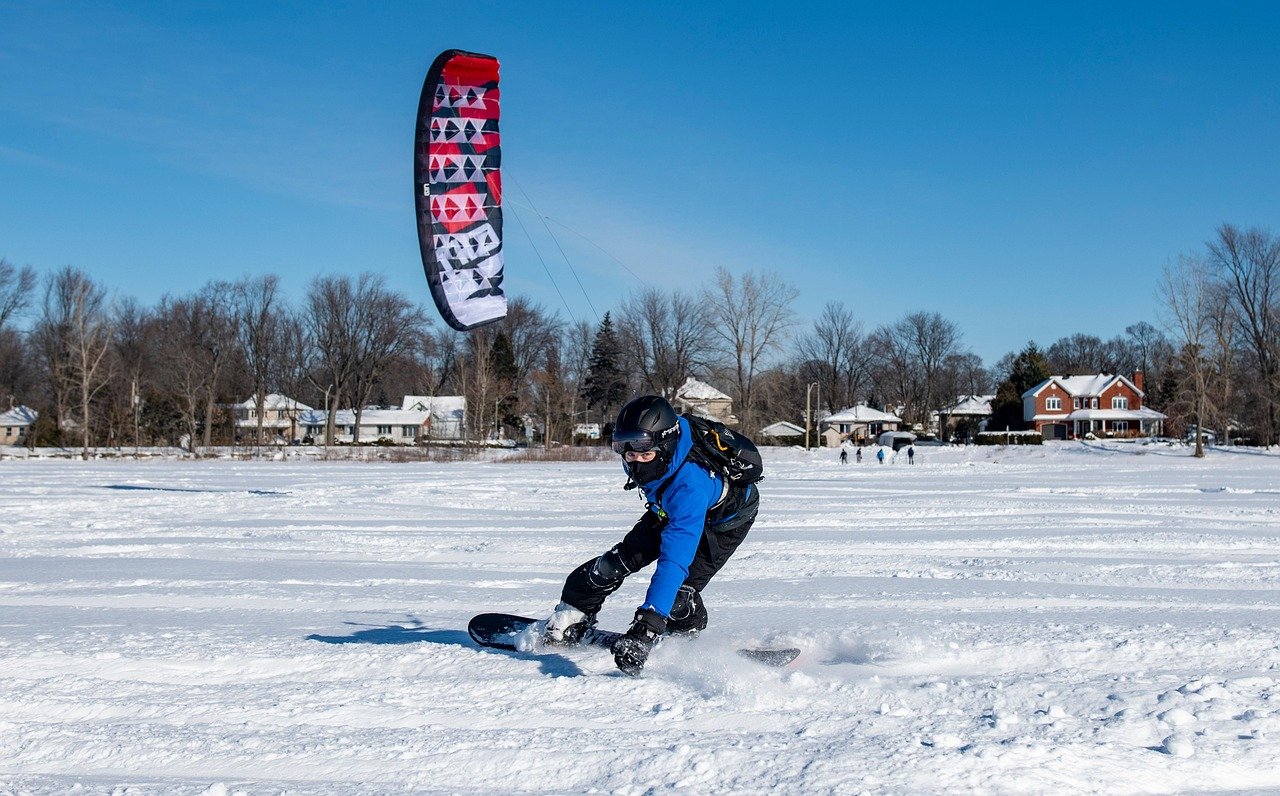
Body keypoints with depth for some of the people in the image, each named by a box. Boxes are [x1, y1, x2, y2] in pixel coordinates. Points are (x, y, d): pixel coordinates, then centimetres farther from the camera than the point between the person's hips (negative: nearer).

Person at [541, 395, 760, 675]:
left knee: (678, 594, -21)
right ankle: (567, 620, 13)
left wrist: (647, 626, -59)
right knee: (620, 560, -5)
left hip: (726, 519, -6)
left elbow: (675, 560, -53)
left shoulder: (690, 486, -48)